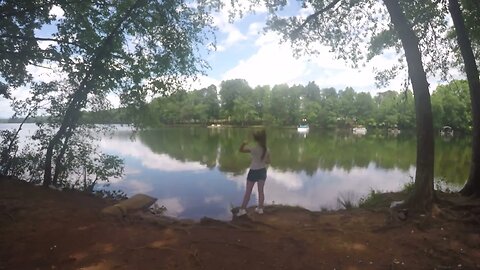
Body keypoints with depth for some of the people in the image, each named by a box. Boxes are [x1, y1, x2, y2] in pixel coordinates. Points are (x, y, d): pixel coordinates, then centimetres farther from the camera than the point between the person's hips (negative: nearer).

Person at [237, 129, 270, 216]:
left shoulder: (254, 149, -21)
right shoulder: (267, 150, -6)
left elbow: (241, 150, -15)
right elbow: (268, 161, 4)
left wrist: (244, 143, -23)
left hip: (253, 172, -4)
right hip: (262, 171, 4)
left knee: (248, 191, 6)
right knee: (261, 191, 14)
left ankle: (243, 209, 11)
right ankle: (260, 208, 23)